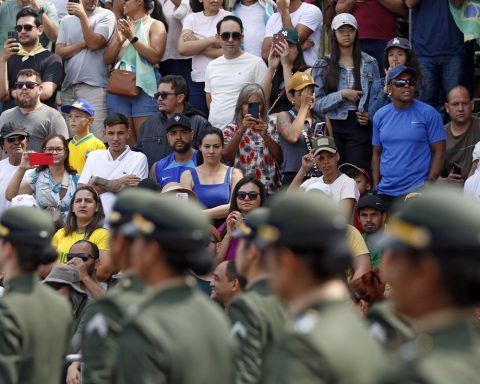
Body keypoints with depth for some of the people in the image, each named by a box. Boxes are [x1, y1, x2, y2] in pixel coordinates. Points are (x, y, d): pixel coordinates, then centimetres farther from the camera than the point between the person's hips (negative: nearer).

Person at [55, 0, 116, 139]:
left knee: (97, 139, -13)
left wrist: (82, 16, -8)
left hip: (94, 87, -4)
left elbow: (94, 44, -7)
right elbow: (59, 52, 8)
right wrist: (82, 44, -4)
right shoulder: (66, 20, 18)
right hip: (68, 87, 4)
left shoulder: (106, 16, 5)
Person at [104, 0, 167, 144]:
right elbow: (107, 59, 16)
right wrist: (119, 40, -1)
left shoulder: (155, 25, 4)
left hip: (144, 86, -5)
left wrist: (133, 38, -10)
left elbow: (155, 56, -10)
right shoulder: (122, 26, 21)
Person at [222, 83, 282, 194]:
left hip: (269, 188, 2)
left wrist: (265, 135, -12)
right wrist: (241, 130, -18)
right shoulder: (232, 128, 7)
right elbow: (226, 156, -9)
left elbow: (280, 158, 0)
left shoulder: (270, 128, 11)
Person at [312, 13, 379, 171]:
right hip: (333, 126, 0)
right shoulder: (323, 66, 7)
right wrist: (341, 95, -10)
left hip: (359, 125, 0)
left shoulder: (369, 63, 9)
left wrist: (370, 115, -9)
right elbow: (316, 103, 1)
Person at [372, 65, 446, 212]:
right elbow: (377, 154, 15)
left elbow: (439, 152, -4)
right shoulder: (380, 116, 10)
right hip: (385, 192, 4)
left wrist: (430, 184, -12)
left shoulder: (428, 114, -2)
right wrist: (375, 187, 6)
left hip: (417, 190, -4)